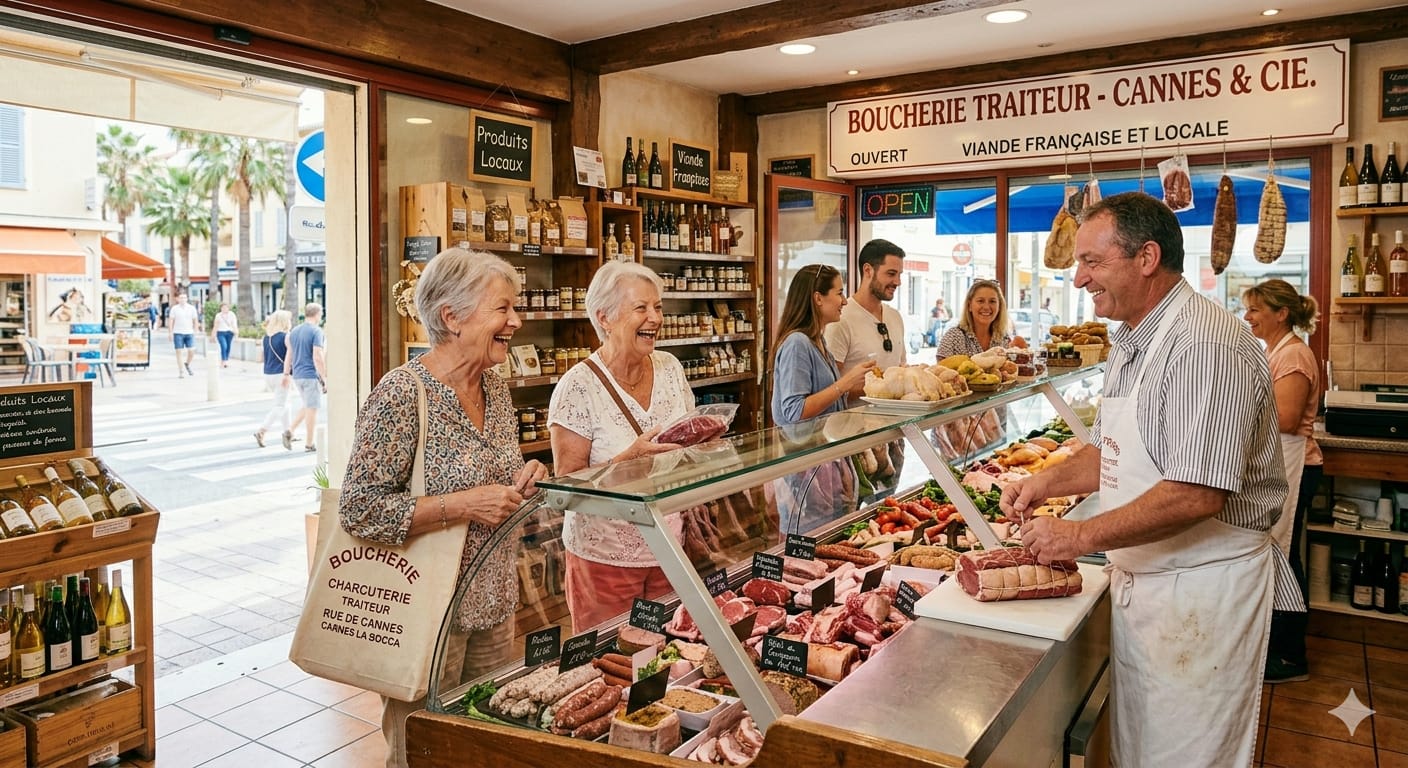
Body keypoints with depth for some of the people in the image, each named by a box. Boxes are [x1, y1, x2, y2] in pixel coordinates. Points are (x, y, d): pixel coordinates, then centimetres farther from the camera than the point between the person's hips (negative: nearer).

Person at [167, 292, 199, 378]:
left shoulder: (192, 308, 5)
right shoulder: (174, 308, 2)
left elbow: (195, 321, 9)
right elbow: (171, 321, 2)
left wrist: (195, 332, 4)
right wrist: (171, 333, -4)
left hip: (189, 333, 1)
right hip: (178, 333, -1)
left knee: (192, 351, -7)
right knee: (179, 352, -1)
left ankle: (187, 364, 23)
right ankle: (181, 372, 5)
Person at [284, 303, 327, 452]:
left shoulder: (294, 331, 10)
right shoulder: (316, 331, -12)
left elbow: (289, 356, 13)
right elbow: (317, 358, -18)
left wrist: (286, 374, 18)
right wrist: (324, 378, -14)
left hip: (297, 376, 7)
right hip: (312, 375, -7)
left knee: (307, 407, 20)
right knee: (312, 409, 2)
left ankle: (289, 431, 5)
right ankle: (309, 444, 7)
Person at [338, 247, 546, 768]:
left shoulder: (496, 388, 4)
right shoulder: (402, 393, -19)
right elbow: (359, 509, -20)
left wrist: (522, 482, -4)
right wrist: (464, 505, -25)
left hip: (494, 605, 7)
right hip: (428, 610, -7)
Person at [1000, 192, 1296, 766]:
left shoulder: (1206, 346, -23)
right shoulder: (1130, 342, 9)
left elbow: (1197, 495, -29)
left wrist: (1082, 536, -23)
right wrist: (1048, 483, 3)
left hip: (1202, 589, -9)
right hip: (1140, 579, 9)